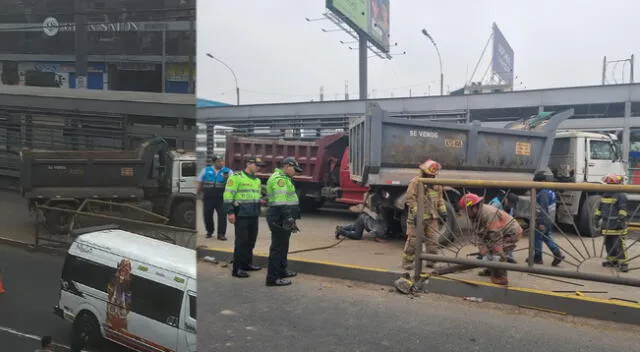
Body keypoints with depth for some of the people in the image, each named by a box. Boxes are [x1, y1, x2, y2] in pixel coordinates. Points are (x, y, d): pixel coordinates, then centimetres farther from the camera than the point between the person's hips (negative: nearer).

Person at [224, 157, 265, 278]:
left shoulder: (257, 180, 18)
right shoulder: (236, 177, -8)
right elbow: (228, 195, -13)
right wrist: (230, 212, -17)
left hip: (254, 215, 8)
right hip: (241, 215, -8)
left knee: (251, 241, 13)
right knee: (241, 241, -7)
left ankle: (247, 263, 27)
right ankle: (236, 268, -2)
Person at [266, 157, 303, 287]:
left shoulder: (283, 178, 20)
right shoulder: (279, 179, -16)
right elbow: (282, 202, -24)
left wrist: (291, 219, 25)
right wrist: (290, 219, -25)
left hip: (282, 219, 11)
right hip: (279, 219, -11)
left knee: (283, 246, 21)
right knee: (278, 247, -7)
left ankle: (281, 270, 35)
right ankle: (273, 278, -3)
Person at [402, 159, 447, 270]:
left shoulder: (436, 184, 12)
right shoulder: (415, 182, -8)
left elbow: (440, 199, 20)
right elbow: (410, 199, -12)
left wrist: (442, 211, 10)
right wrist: (415, 213, -19)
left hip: (432, 217, 6)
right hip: (418, 217, -5)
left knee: (433, 240, 5)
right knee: (413, 240, -4)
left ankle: (431, 261, 18)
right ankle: (407, 261, 8)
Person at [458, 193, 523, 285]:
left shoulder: (488, 213, -32)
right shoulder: (475, 217, -3)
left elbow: (496, 236, -33)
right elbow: (479, 237, -6)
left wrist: (497, 254, -31)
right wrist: (485, 254, -14)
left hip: (511, 232, -10)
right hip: (502, 232, 10)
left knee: (499, 253, -21)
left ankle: (501, 278, -12)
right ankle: (492, 269, 34)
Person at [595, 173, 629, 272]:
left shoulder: (620, 195, -9)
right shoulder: (605, 195, 15)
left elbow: (623, 209, -17)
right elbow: (600, 207, 23)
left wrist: (621, 217, -27)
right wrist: (597, 217, 19)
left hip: (617, 226, -8)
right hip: (607, 225, 8)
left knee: (619, 244, -9)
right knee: (608, 244, 14)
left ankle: (623, 263, -6)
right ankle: (612, 260, 27)